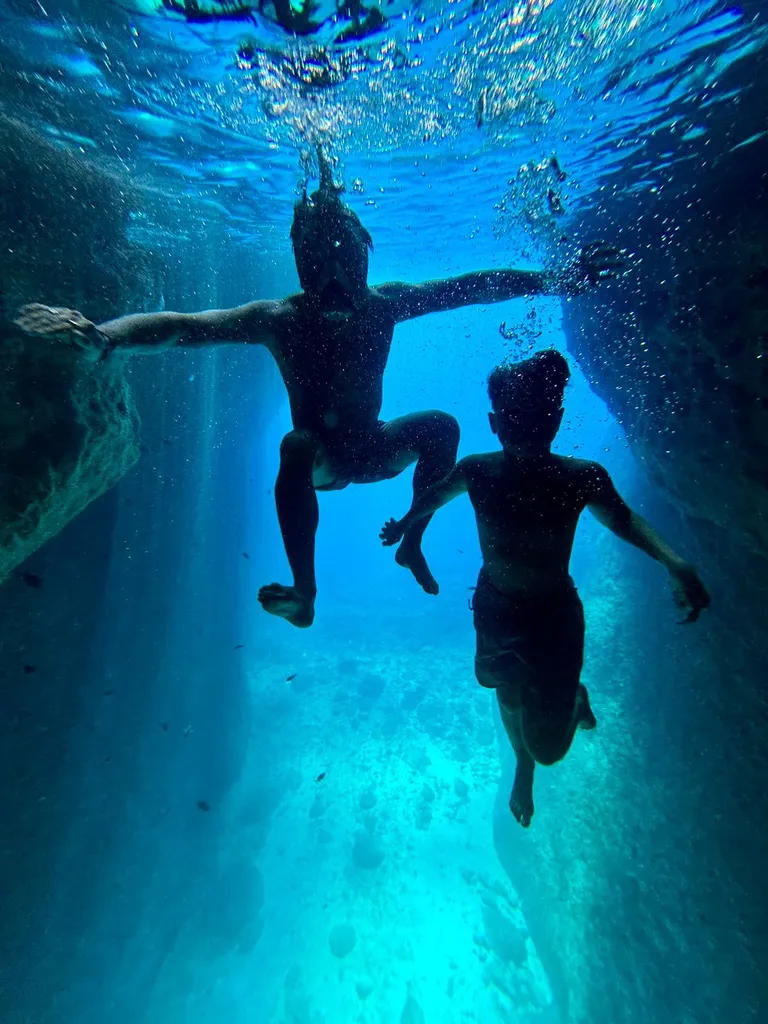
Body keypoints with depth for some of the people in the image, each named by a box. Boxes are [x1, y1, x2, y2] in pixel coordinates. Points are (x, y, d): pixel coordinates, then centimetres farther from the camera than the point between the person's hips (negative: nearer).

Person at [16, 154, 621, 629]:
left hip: (376, 451, 4)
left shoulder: (384, 304, -7)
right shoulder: (279, 318, -15)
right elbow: (185, 327, -25)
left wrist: (551, 280, -6)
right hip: (321, 462, -4)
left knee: (442, 426, -16)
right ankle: (305, 592, -23)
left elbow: (474, 287, -5)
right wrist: (103, 338, -41)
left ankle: (412, 546, 1)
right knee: (297, 448, -36)